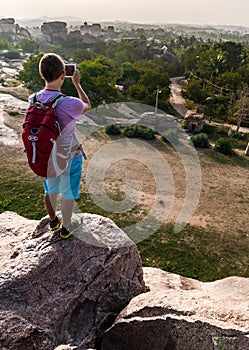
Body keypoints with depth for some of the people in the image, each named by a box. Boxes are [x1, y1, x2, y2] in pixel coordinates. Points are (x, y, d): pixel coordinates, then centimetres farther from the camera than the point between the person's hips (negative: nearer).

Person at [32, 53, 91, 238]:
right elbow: (88, 106, -4)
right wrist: (77, 83, 6)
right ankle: (66, 228, 37)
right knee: (68, 194, 17)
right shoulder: (71, 104, -28)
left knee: (51, 190, 25)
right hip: (70, 157, -5)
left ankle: (53, 221, 49)